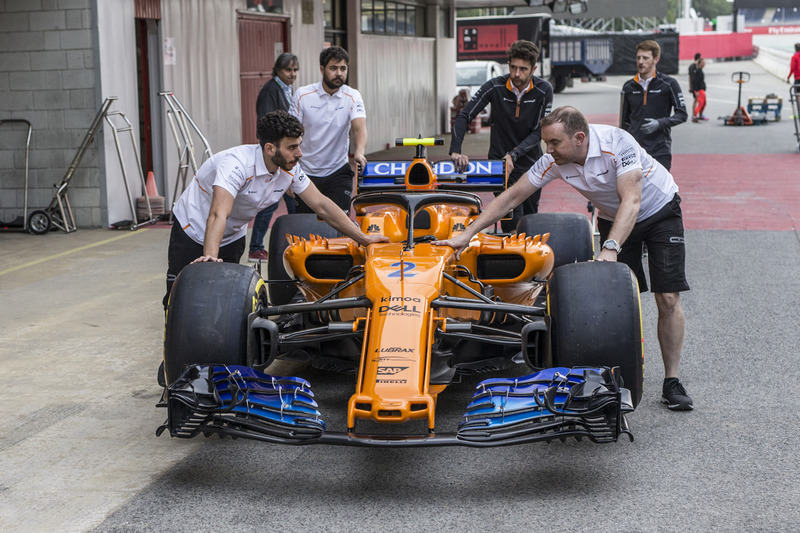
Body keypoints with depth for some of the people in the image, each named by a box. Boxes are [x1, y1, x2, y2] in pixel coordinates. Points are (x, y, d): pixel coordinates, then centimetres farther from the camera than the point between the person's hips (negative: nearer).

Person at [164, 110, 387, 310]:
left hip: (233, 237, 6)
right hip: (193, 229, -6)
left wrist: (362, 238, -8)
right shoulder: (237, 164, -36)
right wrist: (210, 256, -63)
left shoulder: (290, 169, -15)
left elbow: (321, 205, -6)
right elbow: (218, 214, -48)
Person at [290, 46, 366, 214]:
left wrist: (359, 152, -42)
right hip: (306, 173, 0)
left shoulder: (352, 96, -5)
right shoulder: (302, 95, -5)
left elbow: (359, 128, -20)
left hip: (338, 172, 0)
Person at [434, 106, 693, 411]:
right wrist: (466, 235, -21)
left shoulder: (617, 143, -35)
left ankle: (671, 382, -4)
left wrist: (610, 248, -55)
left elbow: (631, 201, -42)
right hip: (613, 219, 4)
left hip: (660, 211, -4)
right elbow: (511, 197, -15)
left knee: (668, 297, -11)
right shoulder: (554, 161, -20)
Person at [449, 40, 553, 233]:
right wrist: (455, 151, -24)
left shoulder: (544, 91, -9)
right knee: (512, 224, -13)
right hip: (500, 160, -2)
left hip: (530, 161, 2)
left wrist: (513, 154, -22)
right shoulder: (495, 87, -12)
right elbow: (464, 116, -11)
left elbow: (538, 131, -9)